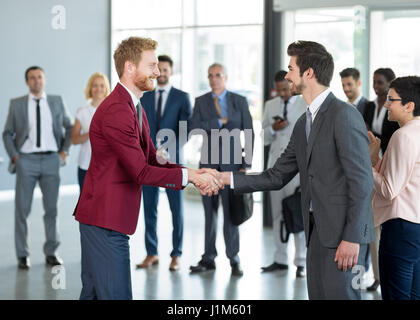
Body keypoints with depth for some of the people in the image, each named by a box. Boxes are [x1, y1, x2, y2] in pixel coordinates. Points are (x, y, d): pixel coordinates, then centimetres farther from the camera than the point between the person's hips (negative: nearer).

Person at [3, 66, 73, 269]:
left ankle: (51, 253, 15)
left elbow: (69, 126, 16)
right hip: (26, 160, -1)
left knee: (52, 208, 4)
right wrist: (14, 156, -2)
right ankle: (22, 255, 9)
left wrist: (64, 151, 6)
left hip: (51, 160, 1)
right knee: (22, 209, 0)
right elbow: (7, 133, 8)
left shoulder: (56, 101, 8)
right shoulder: (17, 104, 4)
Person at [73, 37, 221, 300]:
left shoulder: (135, 108, 16)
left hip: (102, 217, 11)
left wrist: (194, 174, -2)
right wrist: (189, 176, -17)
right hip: (106, 219, -11)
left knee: (93, 292, 15)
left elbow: (152, 159, 14)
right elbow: (141, 172, -22)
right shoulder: (116, 111, -19)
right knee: (116, 294, -8)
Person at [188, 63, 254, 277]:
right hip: (208, 163, 2)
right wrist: (218, 122, -13)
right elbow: (193, 128, -7)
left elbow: (249, 134, 2)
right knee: (210, 212, 4)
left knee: (230, 211, -5)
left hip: (231, 163, -2)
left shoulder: (239, 101, 4)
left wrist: (246, 165, -4)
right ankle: (209, 258, 11)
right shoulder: (201, 102, 7)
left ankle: (234, 259, 4)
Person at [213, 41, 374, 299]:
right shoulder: (304, 123, 16)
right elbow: (277, 177, 17)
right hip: (317, 229, 9)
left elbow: (362, 181, -16)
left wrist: (352, 238, -19)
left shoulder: (345, 115, -13)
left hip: (342, 230, -9)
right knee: (318, 294, 11)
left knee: (340, 294, -8)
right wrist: (227, 178, 7)